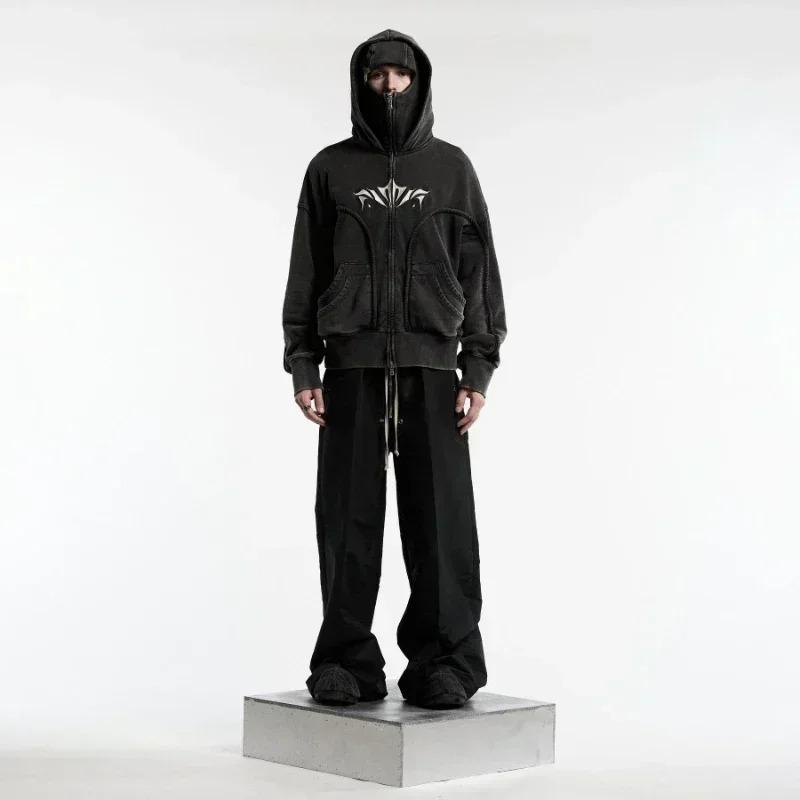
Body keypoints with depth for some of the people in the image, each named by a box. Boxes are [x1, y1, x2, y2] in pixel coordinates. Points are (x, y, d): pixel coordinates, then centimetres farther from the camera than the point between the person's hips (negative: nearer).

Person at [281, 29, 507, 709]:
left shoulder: (451, 168, 10)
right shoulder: (331, 169, 11)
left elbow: (480, 274, 8)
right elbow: (305, 274, 10)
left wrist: (478, 370, -1)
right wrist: (303, 368, 1)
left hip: (431, 370, 0)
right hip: (351, 369, 1)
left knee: (441, 519, -4)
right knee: (349, 521, 1)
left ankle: (444, 661, 3)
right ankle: (348, 661, 8)